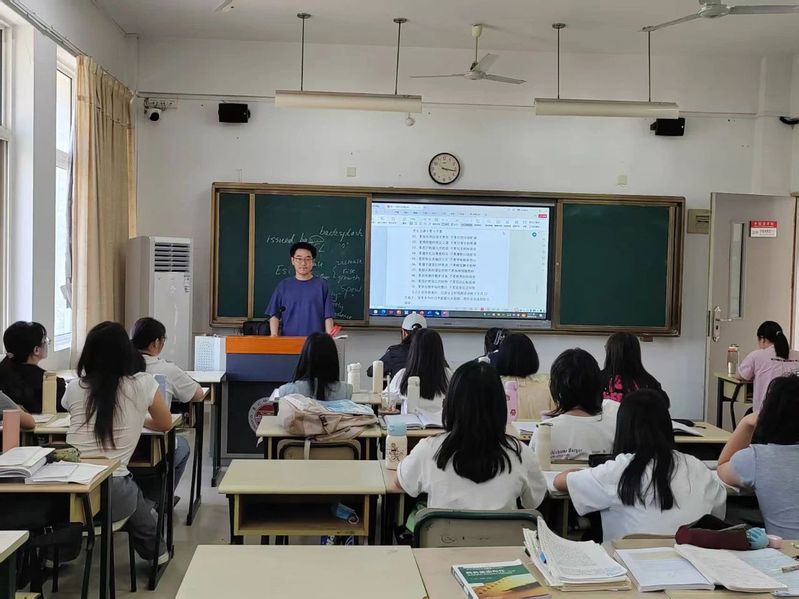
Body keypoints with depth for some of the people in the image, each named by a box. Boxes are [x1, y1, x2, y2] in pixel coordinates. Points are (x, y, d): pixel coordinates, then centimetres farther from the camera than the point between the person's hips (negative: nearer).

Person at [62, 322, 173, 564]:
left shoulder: (74, 387, 5)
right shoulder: (143, 384, -2)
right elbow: (165, 424, 17)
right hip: (111, 494, -2)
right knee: (138, 499, 34)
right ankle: (155, 551, 54)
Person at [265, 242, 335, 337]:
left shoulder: (322, 285, 5)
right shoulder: (283, 285, 9)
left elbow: (328, 316, 3)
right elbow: (274, 315, 8)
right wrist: (274, 335, -7)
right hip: (289, 339, 1)